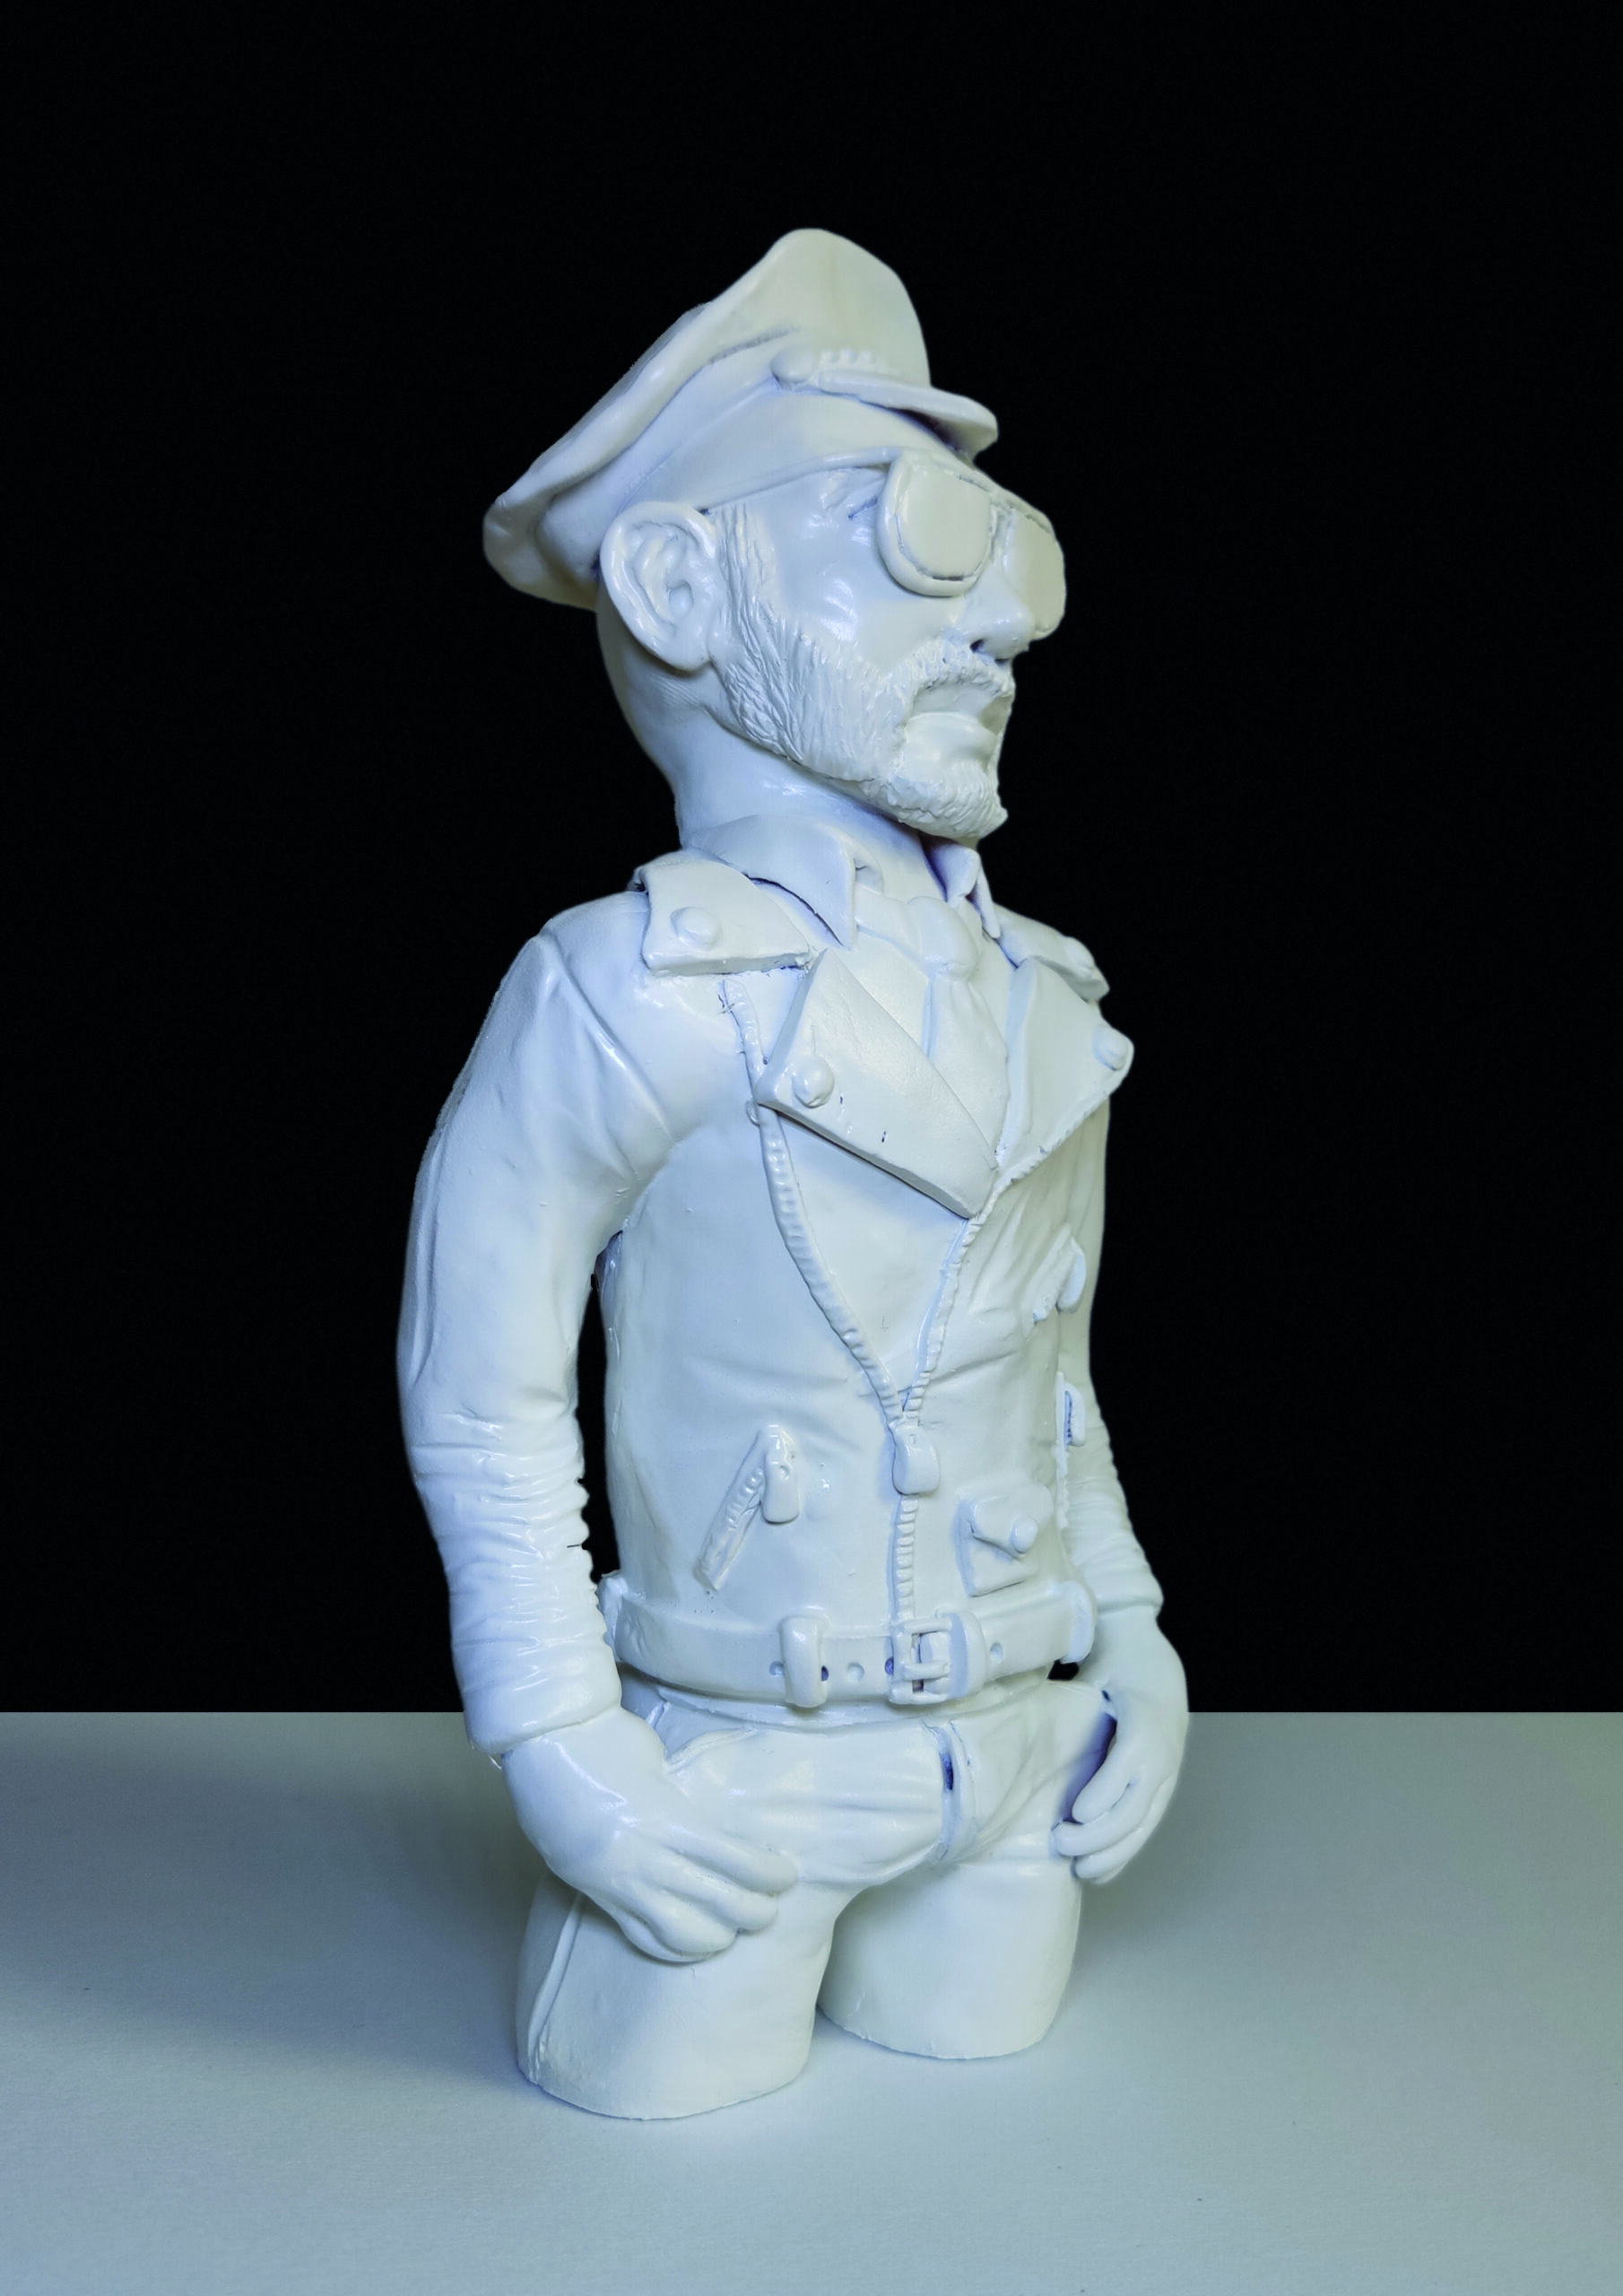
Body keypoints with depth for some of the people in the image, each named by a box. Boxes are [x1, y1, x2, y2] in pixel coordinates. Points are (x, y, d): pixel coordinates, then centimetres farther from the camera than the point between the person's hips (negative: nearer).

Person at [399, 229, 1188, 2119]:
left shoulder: (1041, 1003, 2)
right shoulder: (636, 992, -19)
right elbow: (483, 1392, -14)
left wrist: (1132, 1642, 8)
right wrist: (558, 1750, -13)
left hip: (1011, 1751, 6)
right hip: (742, 1766, -5)